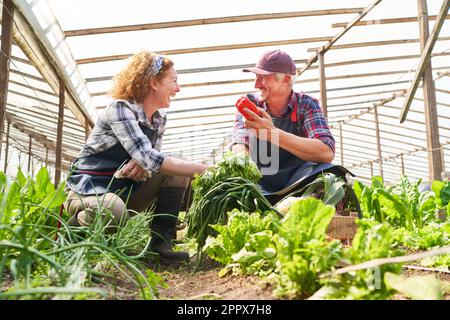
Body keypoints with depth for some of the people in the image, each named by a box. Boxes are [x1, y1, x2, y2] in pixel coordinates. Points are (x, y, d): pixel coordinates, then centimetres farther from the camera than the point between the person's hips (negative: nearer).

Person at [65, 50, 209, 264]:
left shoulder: (160, 118, 3)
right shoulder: (120, 108, -20)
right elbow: (149, 158, -33)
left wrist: (143, 164, -18)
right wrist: (204, 170, -34)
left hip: (125, 189, 7)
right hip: (88, 188, -7)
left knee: (177, 172, -9)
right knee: (115, 212, -39)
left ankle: (161, 243, -11)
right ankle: (73, 228, -6)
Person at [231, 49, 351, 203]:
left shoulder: (306, 105, -6)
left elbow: (326, 153, -22)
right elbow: (239, 147, -11)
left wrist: (272, 133, -33)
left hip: (295, 183, 0)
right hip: (259, 184, 1)